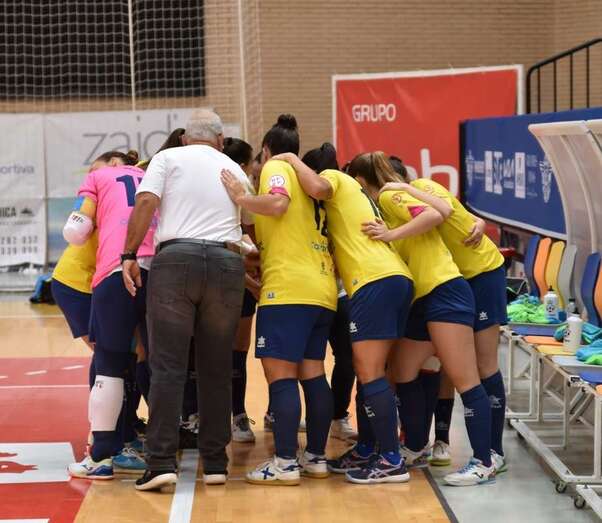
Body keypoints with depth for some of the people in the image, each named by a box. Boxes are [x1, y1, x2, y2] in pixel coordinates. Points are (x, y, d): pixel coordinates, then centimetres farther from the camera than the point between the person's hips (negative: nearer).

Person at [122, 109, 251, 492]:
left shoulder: (168, 157, 10)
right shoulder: (235, 170, 21)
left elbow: (146, 202, -4)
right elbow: (246, 223, 19)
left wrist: (130, 254, -1)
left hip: (177, 259, -2)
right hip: (227, 263, 3)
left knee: (168, 366, -3)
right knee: (217, 369, 9)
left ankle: (162, 462, -10)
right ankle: (216, 463, 11)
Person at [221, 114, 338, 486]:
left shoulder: (276, 167, 1)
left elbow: (277, 204, -19)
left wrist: (239, 197, -8)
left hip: (289, 288, -8)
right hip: (322, 288, 9)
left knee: (280, 374, -9)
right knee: (313, 373, 11)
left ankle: (286, 463, -13)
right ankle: (316, 458, 13)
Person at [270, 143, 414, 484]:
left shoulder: (335, 177, 8)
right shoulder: (351, 191, 33)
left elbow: (316, 188, -17)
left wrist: (292, 160, 0)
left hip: (375, 282, -9)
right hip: (398, 278, 9)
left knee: (370, 374, -9)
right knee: (369, 373, 14)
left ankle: (392, 461, -12)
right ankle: (367, 450, 19)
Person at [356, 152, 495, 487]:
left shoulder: (390, 196, -4)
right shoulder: (385, 206, 22)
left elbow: (435, 214, -19)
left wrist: (392, 234, -20)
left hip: (444, 292, -10)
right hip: (422, 299, 10)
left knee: (464, 379, -10)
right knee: (403, 372, 15)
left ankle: (484, 463, -11)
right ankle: (415, 448, 29)